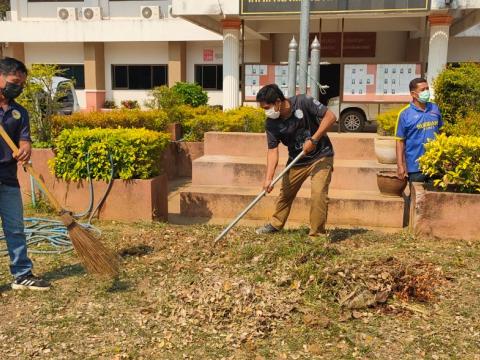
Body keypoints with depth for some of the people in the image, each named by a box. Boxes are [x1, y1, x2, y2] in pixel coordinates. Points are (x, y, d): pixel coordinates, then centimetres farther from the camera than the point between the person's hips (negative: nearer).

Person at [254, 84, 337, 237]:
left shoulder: (303, 102, -23)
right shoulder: (271, 123, -13)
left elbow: (330, 116, -21)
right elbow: (273, 150, -13)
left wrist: (313, 140, -28)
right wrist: (268, 178, -24)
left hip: (321, 156, -4)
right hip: (296, 160, 4)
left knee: (319, 194, -17)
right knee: (285, 193, 13)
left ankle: (317, 234, -4)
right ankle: (275, 224, 35)